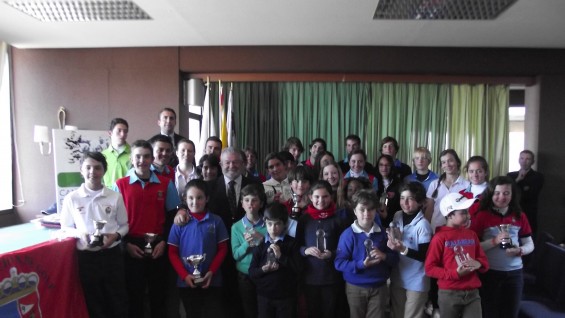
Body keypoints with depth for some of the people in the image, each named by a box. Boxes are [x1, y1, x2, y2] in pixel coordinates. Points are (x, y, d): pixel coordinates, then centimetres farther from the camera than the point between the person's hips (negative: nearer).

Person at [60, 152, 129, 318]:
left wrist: (115, 236, -14)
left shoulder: (115, 197, -3)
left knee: (118, 300, 10)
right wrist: (80, 234, -13)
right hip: (86, 256, 0)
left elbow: (124, 225, 5)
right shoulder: (71, 198, -3)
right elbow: (65, 227, 6)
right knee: (93, 302, 15)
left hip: (112, 254, 0)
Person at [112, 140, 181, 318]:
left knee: (159, 293, 11)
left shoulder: (166, 184, 3)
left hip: (159, 246, 1)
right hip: (132, 247, -1)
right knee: (134, 293, 10)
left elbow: (172, 215, 4)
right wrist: (126, 244, -7)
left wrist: (164, 241, -4)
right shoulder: (120, 185, 0)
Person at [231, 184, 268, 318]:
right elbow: (236, 255, -7)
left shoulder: (267, 225, -6)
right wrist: (246, 244, -24)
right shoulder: (236, 227, -5)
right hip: (245, 276, 0)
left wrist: (262, 240, -21)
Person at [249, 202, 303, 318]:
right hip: (264, 296, 2)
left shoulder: (291, 243, -4)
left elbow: (299, 268, -11)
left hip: (286, 296, -1)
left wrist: (281, 256, -19)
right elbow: (251, 272, 1)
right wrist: (264, 269, -18)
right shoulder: (260, 244, 1)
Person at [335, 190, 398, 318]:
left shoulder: (383, 233, 0)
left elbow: (395, 259, 3)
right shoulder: (348, 234, -12)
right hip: (355, 287, -2)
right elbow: (339, 263, -15)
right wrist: (362, 264, -25)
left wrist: (384, 256, -18)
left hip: (379, 287, 3)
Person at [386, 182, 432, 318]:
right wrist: (391, 241, -7)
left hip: (416, 281, -6)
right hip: (397, 277, 6)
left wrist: (403, 249, -31)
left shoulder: (422, 225, -21)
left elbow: (425, 256, -20)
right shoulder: (397, 216, -4)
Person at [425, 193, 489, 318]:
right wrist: (455, 273, -19)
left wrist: (478, 264, -7)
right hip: (449, 294, -4)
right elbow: (429, 268, -9)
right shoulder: (440, 237, -9)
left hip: (472, 293, 4)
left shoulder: (471, 235, 8)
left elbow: (484, 261, 16)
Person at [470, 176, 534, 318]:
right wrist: (494, 241, -23)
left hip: (514, 273, 3)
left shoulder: (520, 216, 3)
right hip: (489, 273, -3)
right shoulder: (482, 216, -8)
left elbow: (530, 245, 9)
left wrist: (520, 250, -11)